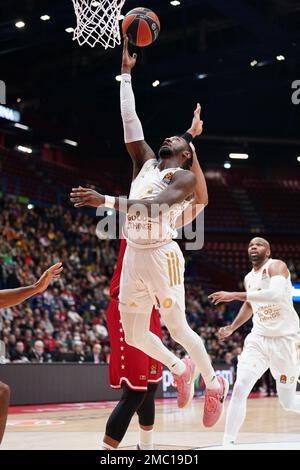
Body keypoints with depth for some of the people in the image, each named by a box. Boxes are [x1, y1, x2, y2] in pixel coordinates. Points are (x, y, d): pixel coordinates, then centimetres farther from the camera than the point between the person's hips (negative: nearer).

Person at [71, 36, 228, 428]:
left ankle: (215, 384, 22)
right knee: (133, 334, 10)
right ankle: (181, 368, 35)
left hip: (161, 255, -7)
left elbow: (155, 204, -25)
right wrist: (126, 73, 13)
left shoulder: (185, 177, -6)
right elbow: (130, 120, 11)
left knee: (177, 328, 0)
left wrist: (106, 201, -34)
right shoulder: (145, 162, 15)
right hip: (134, 255, 7)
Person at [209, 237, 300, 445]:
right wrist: (231, 328, 23)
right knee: (240, 388, -13)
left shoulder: (276, 266, -11)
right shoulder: (249, 278, 11)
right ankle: (229, 442, -8)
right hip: (259, 338, 5)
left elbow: (276, 294, -32)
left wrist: (234, 295, -32)